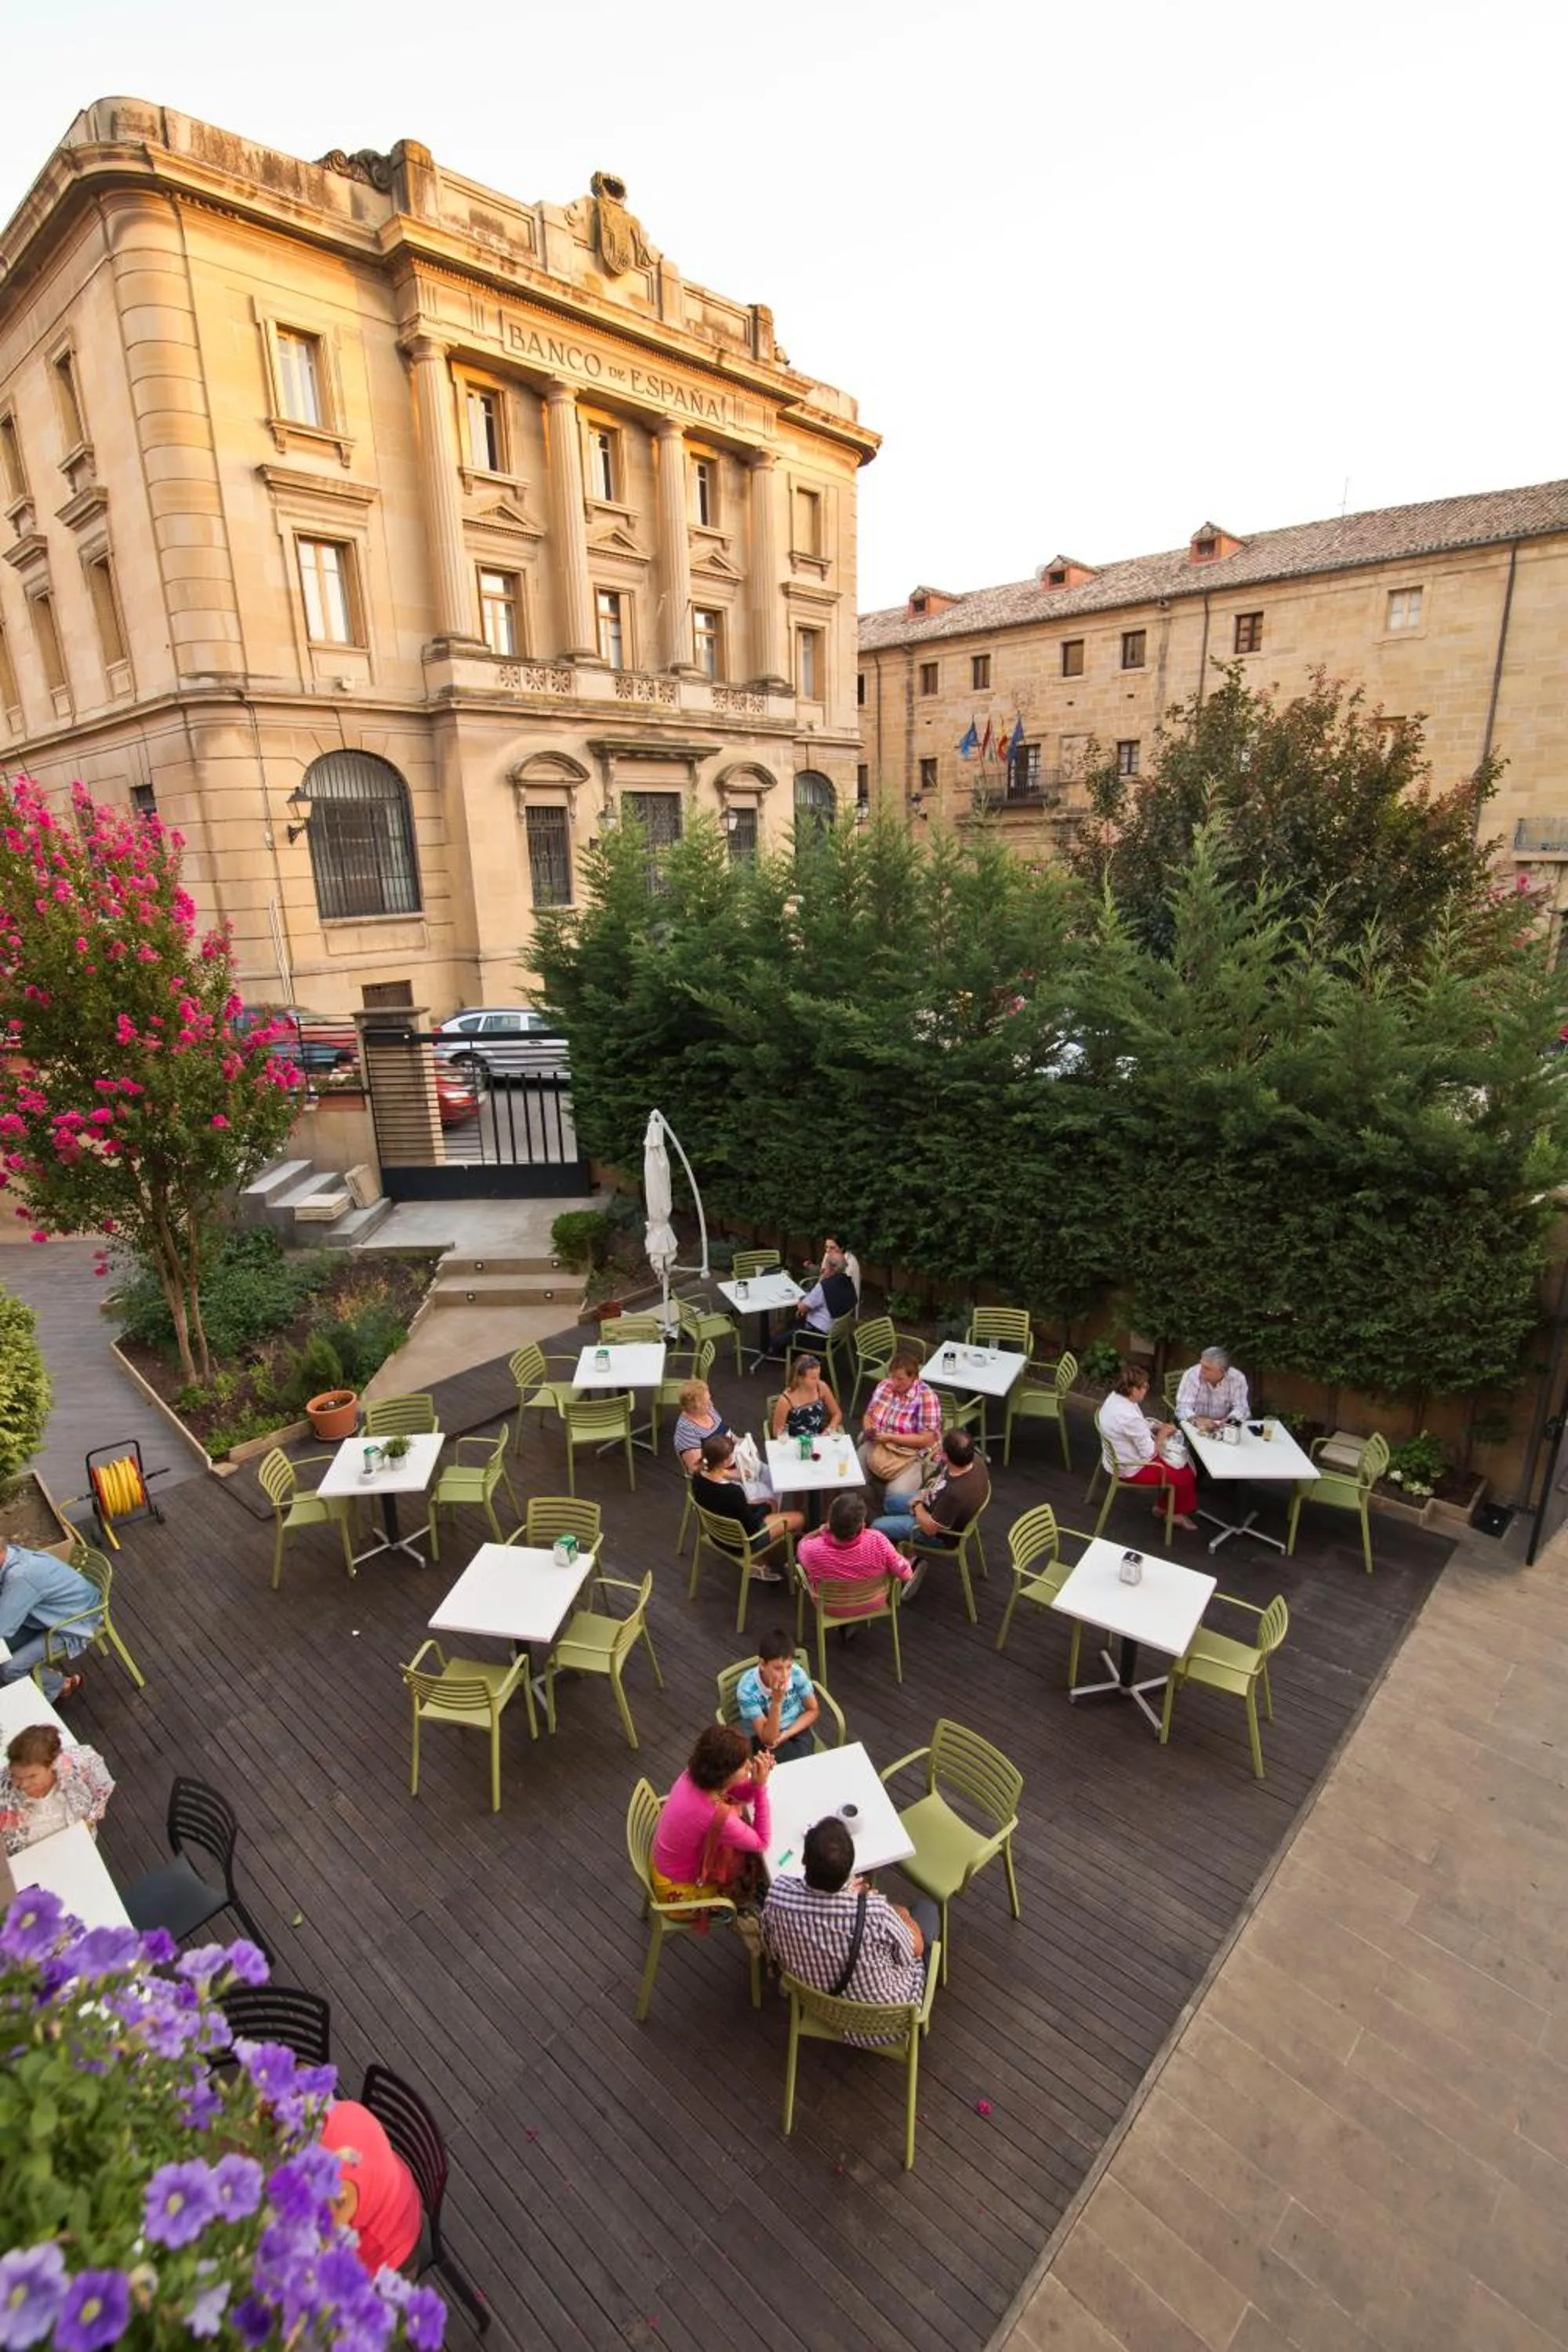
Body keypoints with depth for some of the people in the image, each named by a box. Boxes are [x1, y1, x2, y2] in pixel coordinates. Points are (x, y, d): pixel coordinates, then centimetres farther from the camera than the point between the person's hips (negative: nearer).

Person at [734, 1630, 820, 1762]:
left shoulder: (797, 1674, -20)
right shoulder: (747, 1688, -27)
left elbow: (813, 1710, -3)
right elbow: (768, 1738, -25)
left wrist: (786, 1734, -16)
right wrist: (777, 1702, -39)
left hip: (796, 1729, 3)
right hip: (764, 1737, -2)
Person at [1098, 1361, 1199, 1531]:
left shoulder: (1116, 1397, -8)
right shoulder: (1129, 1417, -37)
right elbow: (1150, 1452, -25)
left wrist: (1161, 1426, -4)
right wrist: (1163, 1434, -10)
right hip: (1133, 1468, -9)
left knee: (1181, 1460, 18)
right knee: (1185, 1476, 4)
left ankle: (1164, 1507, 30)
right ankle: (1178, 1512, 29)